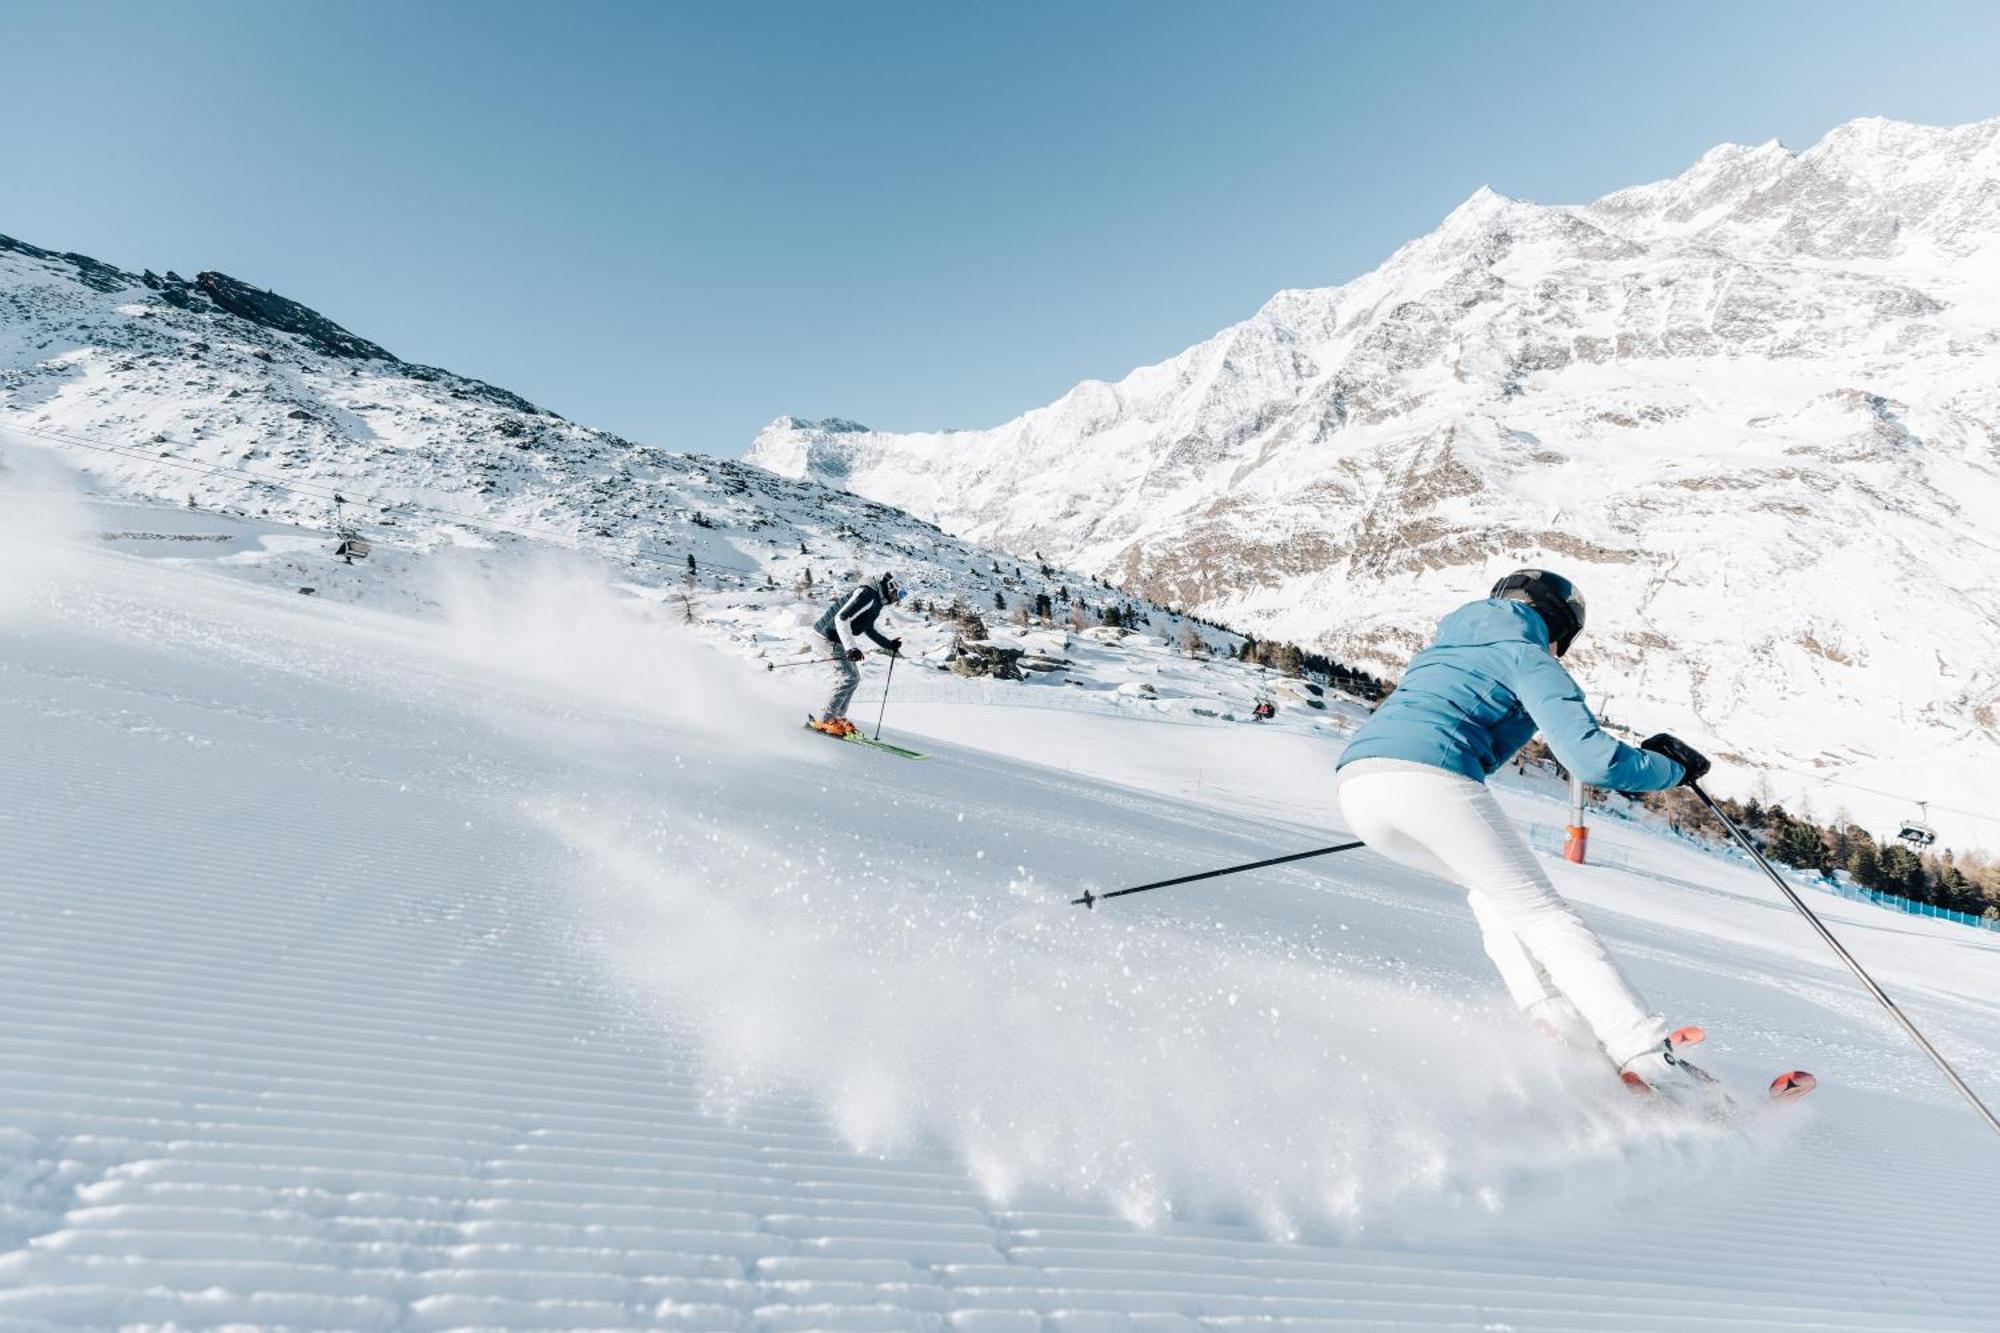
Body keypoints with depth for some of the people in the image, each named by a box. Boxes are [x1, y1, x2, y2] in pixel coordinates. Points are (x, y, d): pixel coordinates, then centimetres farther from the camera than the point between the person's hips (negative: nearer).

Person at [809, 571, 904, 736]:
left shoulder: (875, 600, 13)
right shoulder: (866, 594, -19)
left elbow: (869, 629, 25)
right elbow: (841, 618, -28)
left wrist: (889, 645, 21)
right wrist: (851, 647, -35)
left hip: (837, 638, 10)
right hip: (830, 637, -10)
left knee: (853, 678, 12)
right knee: (848, 678, -12)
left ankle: (837, 717, 19)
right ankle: (825, 721, -6)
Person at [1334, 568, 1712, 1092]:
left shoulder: (1442, 648, 34)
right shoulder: (1529, 658, 13)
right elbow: (1591, 758, 2)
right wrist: (1675, 769, 19)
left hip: (1356, 784, 7)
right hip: (1431, 780, -7)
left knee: (1490, 883, 29)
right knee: (1540, 913, 9)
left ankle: (1559, 1025, 18)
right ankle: (1649, 1058, 2)